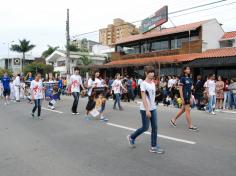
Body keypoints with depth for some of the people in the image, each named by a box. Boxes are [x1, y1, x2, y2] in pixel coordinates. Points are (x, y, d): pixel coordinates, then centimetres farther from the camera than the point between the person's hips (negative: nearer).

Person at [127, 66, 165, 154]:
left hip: (153, 108, 7)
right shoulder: (143, 83, -13)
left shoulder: (153, 83, 10)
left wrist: (152, 108, 15)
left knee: (155, 127, 5)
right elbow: (143, 98, -17)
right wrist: (147, 110, -22)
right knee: (145, 128, 2)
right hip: (145, 109, -7)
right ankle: (131, 137, 25)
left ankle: (153, 146, 14)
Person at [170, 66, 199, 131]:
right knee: (187, 110, -3)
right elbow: (180, 89, -13)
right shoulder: (182, 78, -10)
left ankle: (173, 120, 29)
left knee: (183, 110, 15)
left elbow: (190, 89, 16)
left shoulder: (190, 79, 12)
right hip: (185, 96, -8)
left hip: (188, 96, 8)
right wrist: (182, 98, -17)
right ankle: (190, 126, 4)